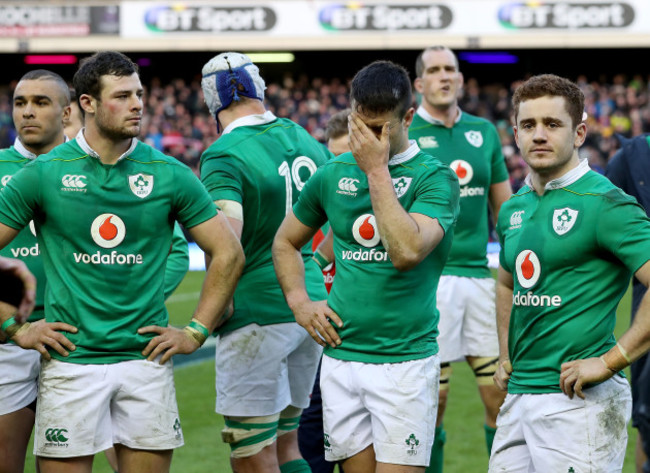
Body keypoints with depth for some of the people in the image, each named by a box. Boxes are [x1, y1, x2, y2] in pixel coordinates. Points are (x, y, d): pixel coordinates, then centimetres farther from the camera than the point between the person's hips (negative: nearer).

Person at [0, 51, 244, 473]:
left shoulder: (170, 175, 3)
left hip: (147, 359, 2)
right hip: (71, 359, -1)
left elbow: (228, 253, 9)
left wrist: (197, 332, 4)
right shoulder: (43, 174, -1)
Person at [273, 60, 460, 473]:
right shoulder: (334, 175, 9)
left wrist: (377, 170, -16)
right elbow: (286, 241, 23)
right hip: (341, 357, 5)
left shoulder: (435, 178, -6)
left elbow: (407, 251, -23)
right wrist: (300, 303, 8)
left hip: (405, 361, -5)